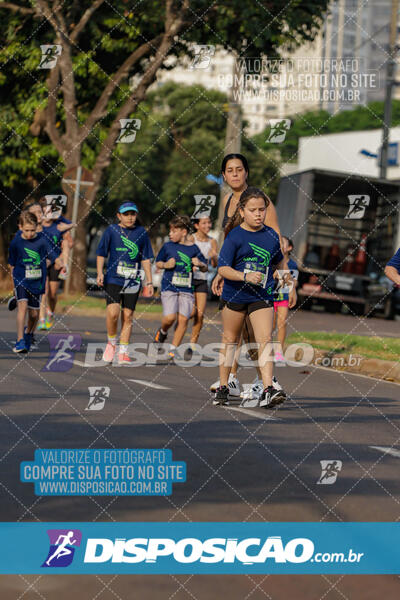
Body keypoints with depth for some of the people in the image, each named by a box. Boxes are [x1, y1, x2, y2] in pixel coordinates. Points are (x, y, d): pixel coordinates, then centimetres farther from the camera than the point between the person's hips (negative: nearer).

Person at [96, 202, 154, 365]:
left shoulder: (141, 232, 8)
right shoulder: (111, 230, 3)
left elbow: (146, 258, 12)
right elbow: (101, 253, 6)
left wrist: (149, 282, 9)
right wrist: (100, 273, -8)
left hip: (133, 281, 2)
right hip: (113, 279, -2)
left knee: (128, 316, 1)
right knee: (113, 312, -17)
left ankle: (123, 352, 8)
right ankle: (111, 343, 7)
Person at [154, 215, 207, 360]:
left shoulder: (193, 248, 6)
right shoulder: (168, 246, 5)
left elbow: (205, 268, 14)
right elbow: (157, 262, 16)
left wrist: (200, 264, -9)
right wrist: (165, 264, -5)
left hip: (186, 289, 1)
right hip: (169, 287, -1)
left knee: (183, 319, -7)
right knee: (170, 317, -16)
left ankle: (173, 349, 4)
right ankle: (162, 332, 19)